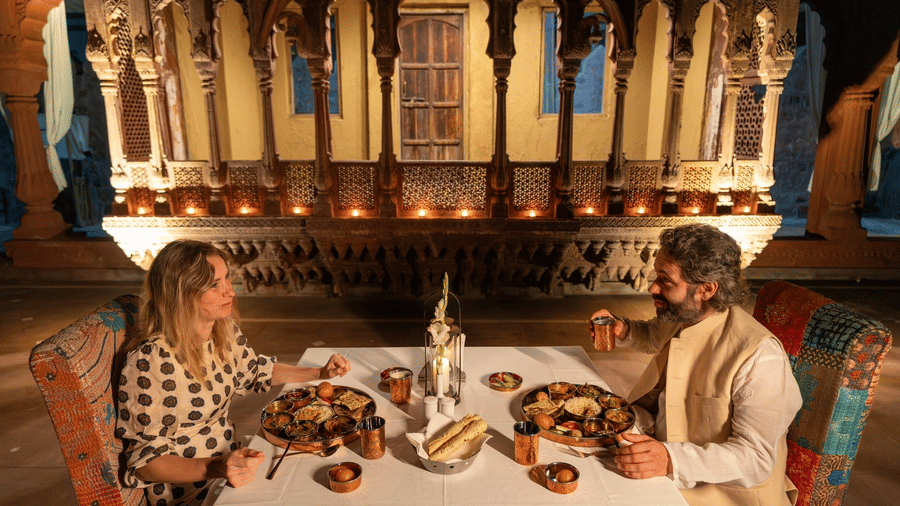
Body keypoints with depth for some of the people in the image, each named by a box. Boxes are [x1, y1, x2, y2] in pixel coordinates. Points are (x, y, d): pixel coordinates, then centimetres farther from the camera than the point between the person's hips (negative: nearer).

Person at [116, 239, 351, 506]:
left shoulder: (224, 332, -2)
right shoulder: (151, 361, -24)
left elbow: (257, 371, 18)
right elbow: (144, 462, -18)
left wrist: (320, 373, 7)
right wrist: (214, 469, -34)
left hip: (230, 462, 7)